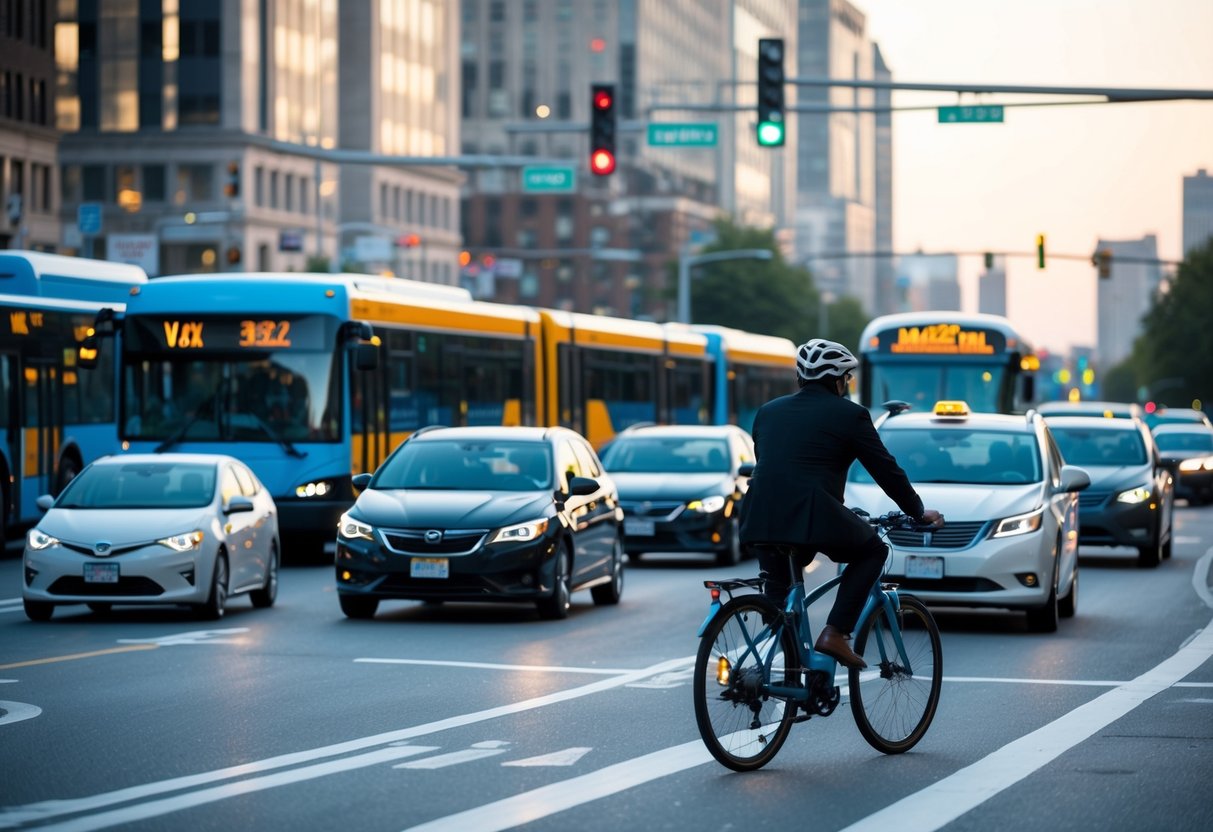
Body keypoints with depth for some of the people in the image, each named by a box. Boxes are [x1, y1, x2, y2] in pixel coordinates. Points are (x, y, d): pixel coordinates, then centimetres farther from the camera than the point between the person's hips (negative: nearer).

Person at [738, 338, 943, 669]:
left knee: (777, 592, 24)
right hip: (814, 516, -5)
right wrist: (918, 512, 24)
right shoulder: (849, 414, 7)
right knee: (873, 550, 18)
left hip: (761, 518, 5)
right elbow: (885, 469, 11)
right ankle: (835, 633, 5)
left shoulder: (768, 411, 22)